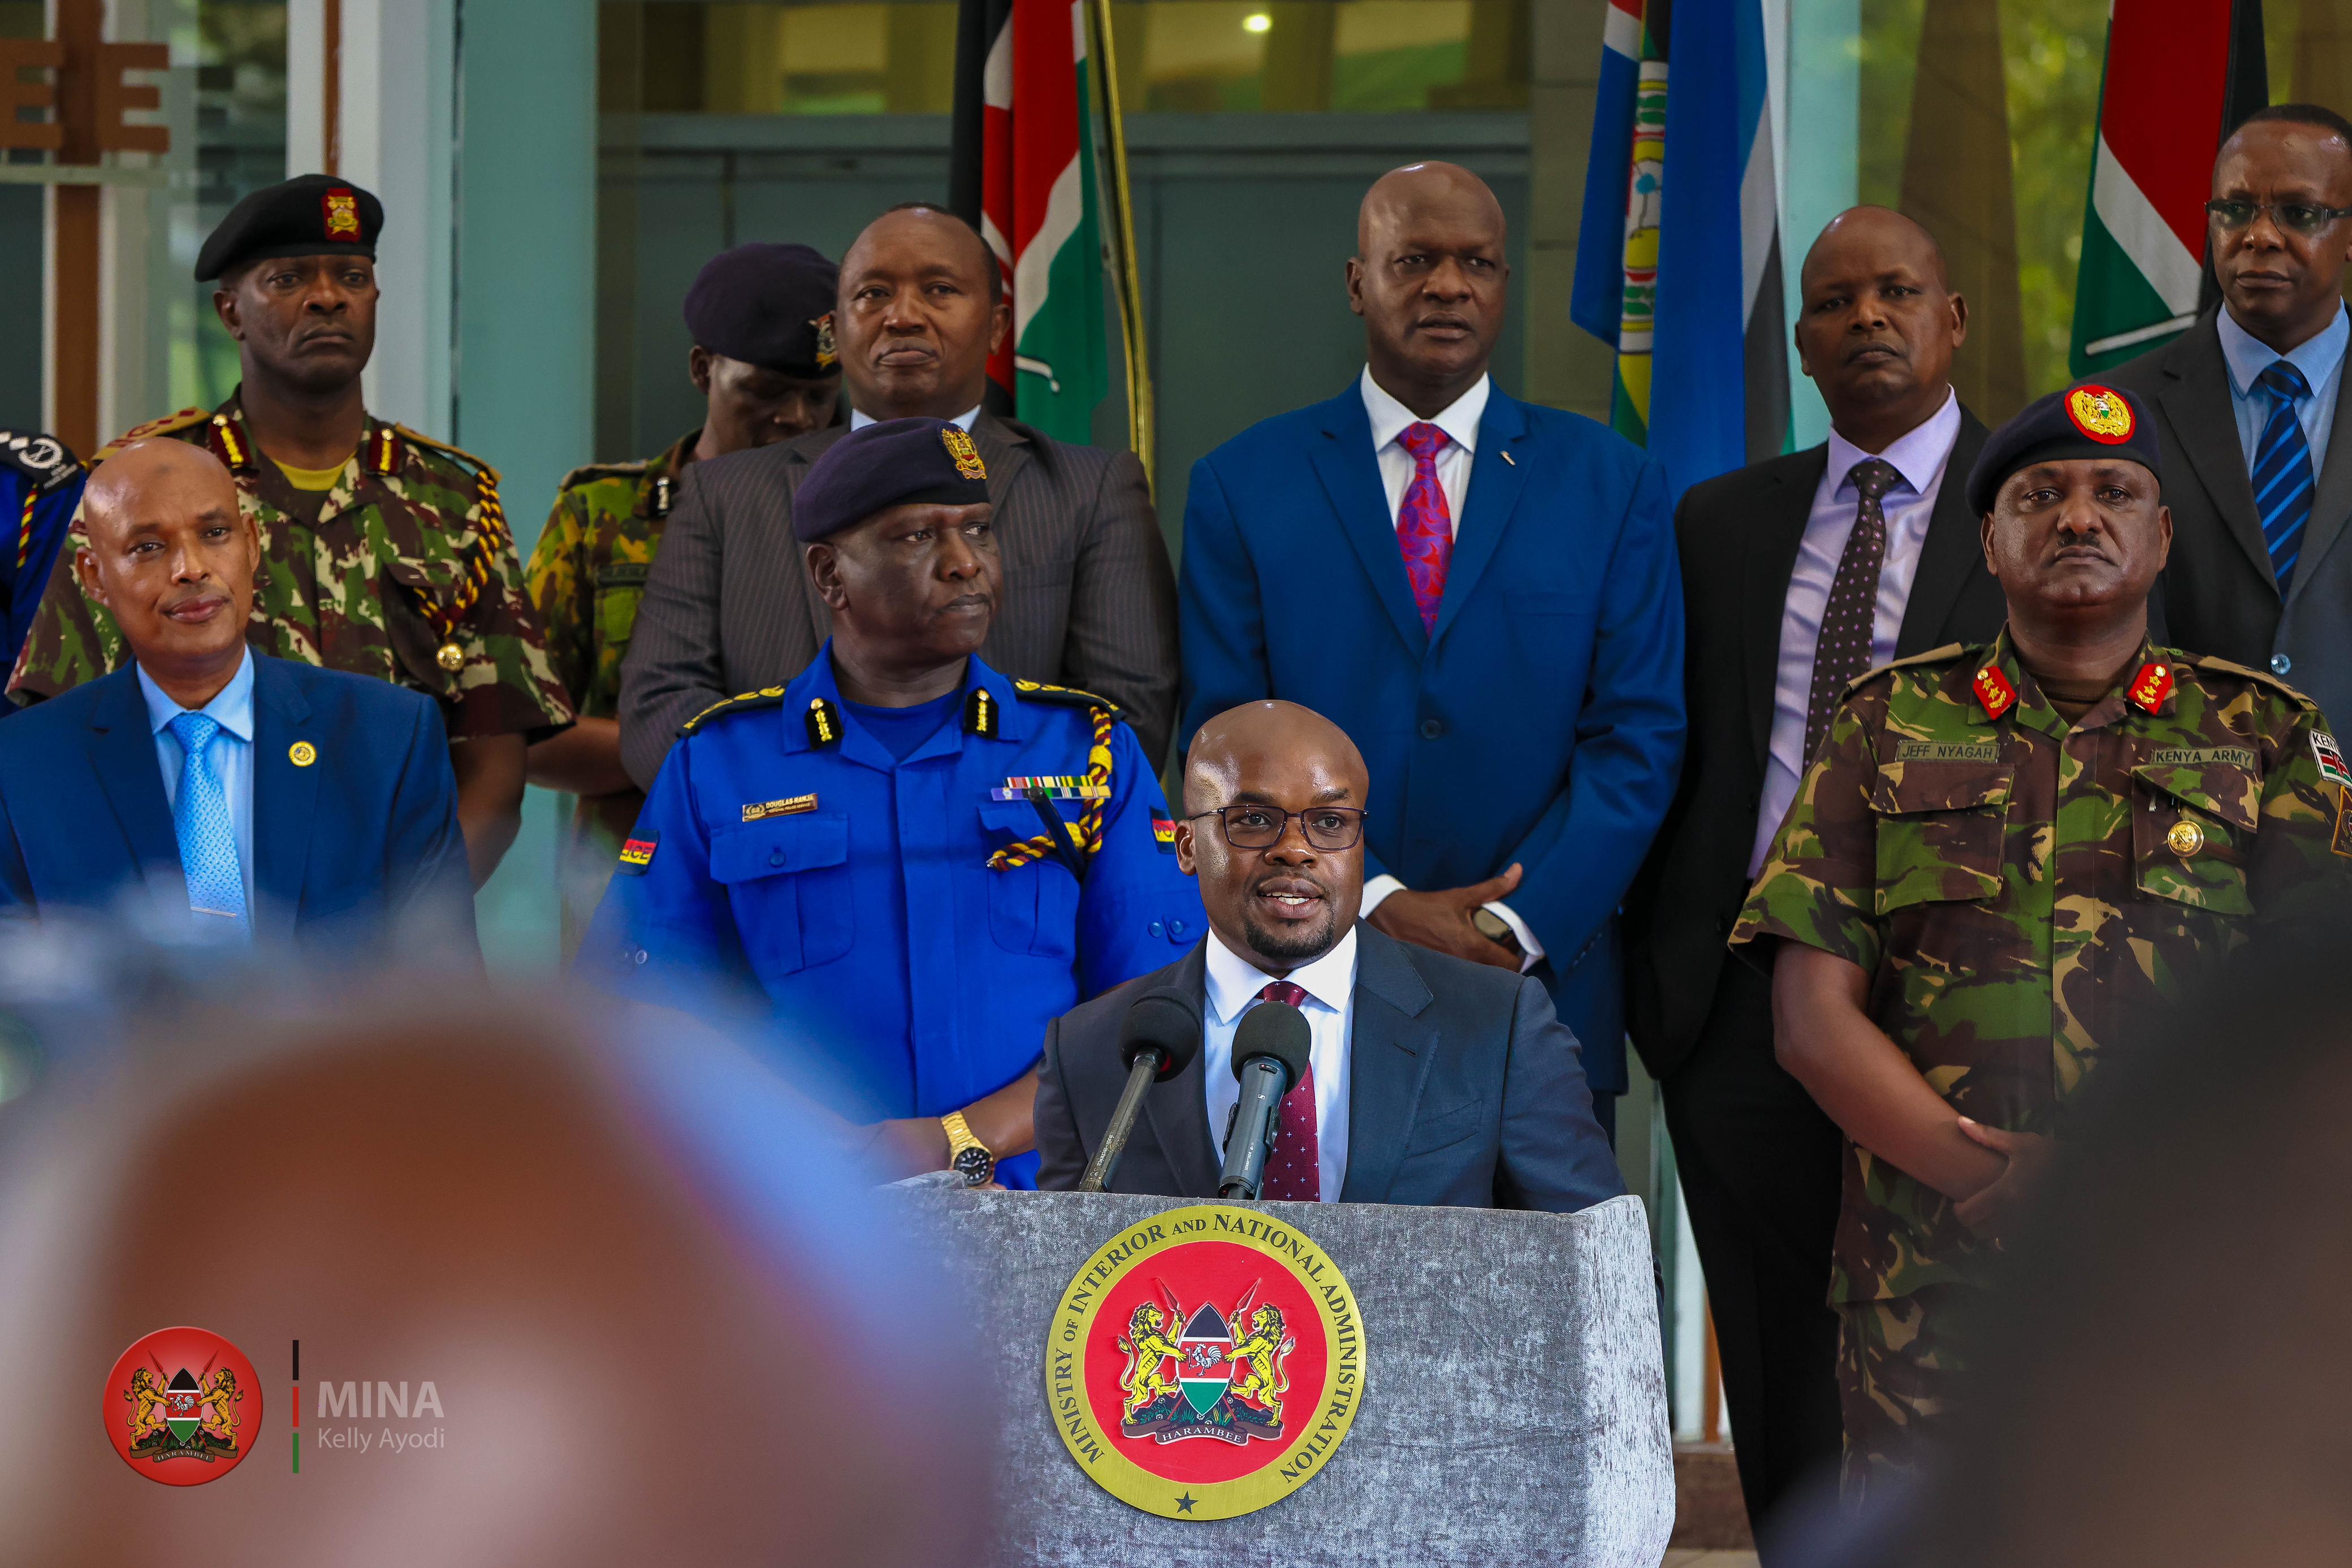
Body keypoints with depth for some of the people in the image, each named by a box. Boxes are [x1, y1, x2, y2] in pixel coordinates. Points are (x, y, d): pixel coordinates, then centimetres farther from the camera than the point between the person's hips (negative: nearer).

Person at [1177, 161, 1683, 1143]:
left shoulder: (1610, 483, 8)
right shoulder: (1242, 486, 7)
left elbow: (1638, 737, 2)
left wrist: (1520, 928, -11)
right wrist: (1379, 907, -12)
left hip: (1540, 991, 0)